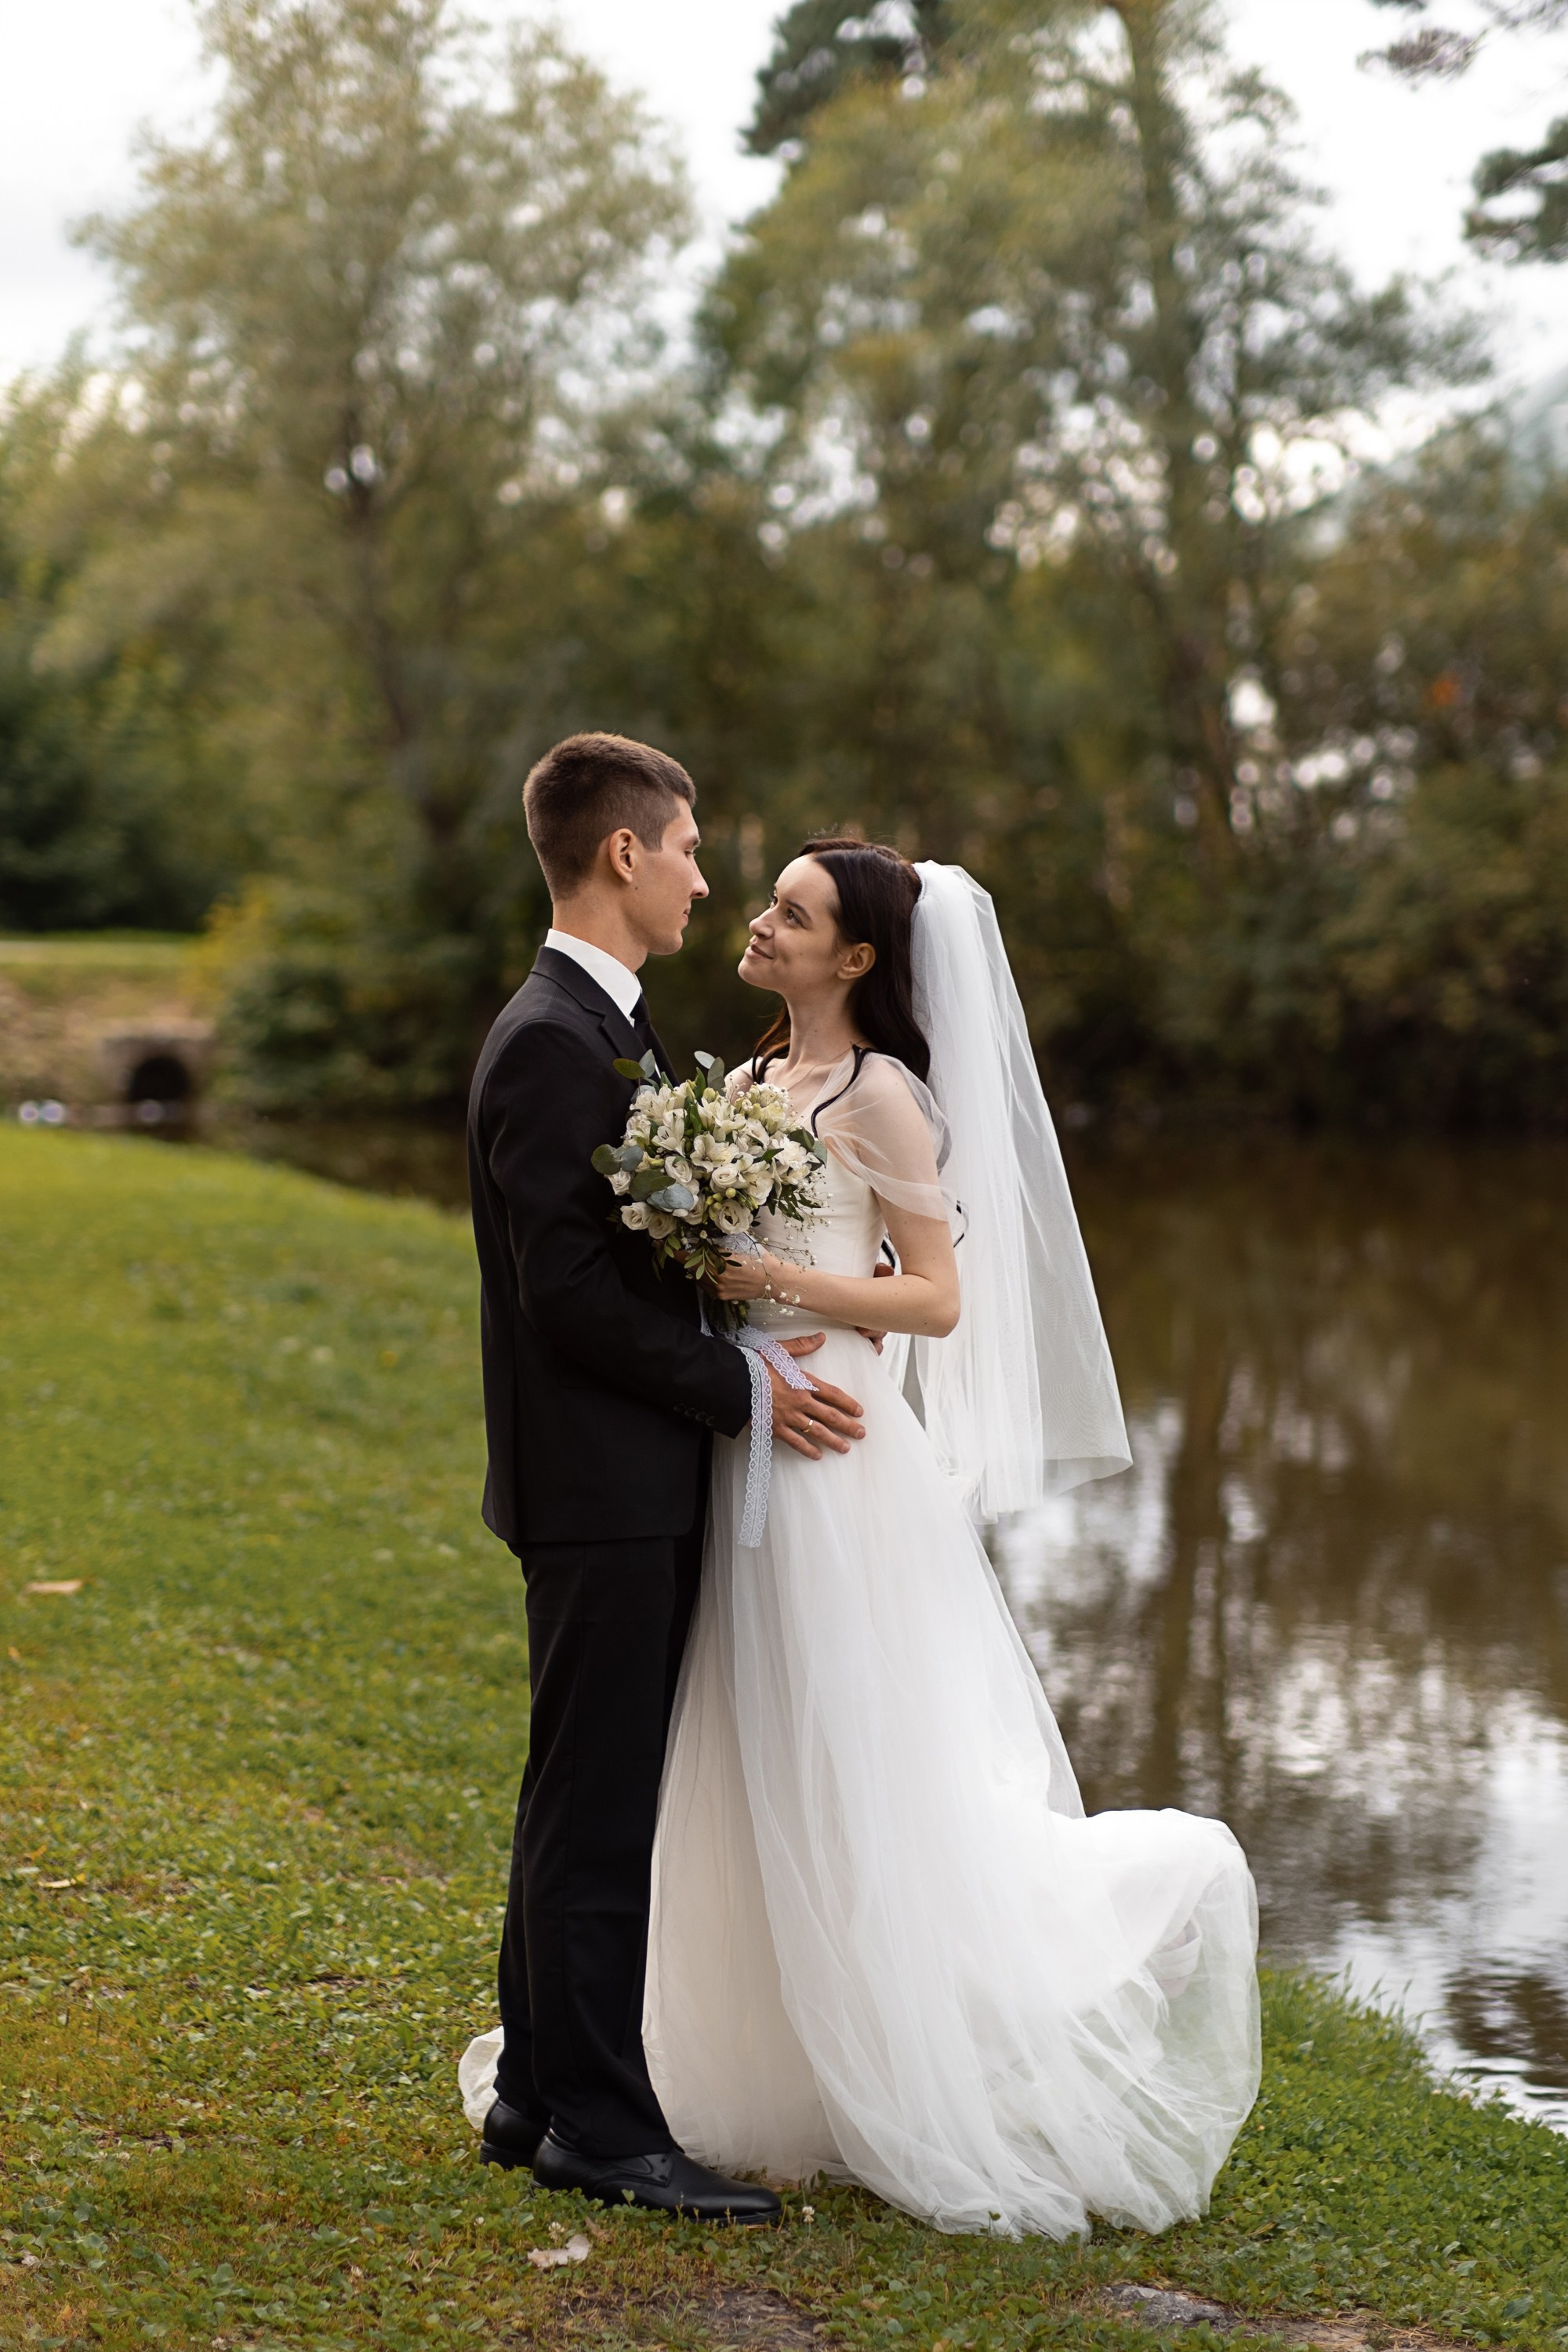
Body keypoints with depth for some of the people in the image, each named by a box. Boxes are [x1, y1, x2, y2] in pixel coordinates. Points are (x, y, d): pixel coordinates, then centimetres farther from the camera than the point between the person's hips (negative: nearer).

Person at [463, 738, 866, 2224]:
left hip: (641, 1483, 10)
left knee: (587, 1803, 15)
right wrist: (742, 1392, -16)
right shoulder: (550, 1044, -17)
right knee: (597, 1809, -3)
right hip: (601, 1487, -10)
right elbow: (570, 1293, -21)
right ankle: (599, 2126, 4)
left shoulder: (610, 1029, 15)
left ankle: (539, 2095, 23)